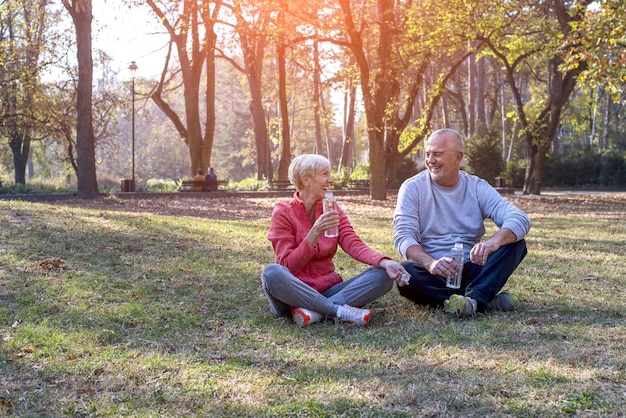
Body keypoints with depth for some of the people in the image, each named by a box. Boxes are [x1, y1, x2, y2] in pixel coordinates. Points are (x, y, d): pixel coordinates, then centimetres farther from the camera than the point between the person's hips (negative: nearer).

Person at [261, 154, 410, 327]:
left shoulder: (333, 210, 9)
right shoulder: (283, 212, -5)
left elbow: (354, 244, -6)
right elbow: (288, 266, -11)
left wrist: (384, 262, -25)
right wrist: (315, 233, -23)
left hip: (327, 290, 5)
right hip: (294, 293, -4)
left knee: (383, 275, -16)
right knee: (272, 273, -37)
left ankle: (315, 312, -29)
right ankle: (341, 311, -30)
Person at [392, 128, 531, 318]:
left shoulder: (477, 188, 4)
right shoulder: (412, 188, 0)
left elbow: (520, 219, -10)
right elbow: (403, 237, -12)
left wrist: (494, 242, -33)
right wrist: (431, 263, -34)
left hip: (471, 270, 2)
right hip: (433, 274, -2)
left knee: (515, 243, -17)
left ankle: (474, 300, -36)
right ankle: (486, 301, -29)